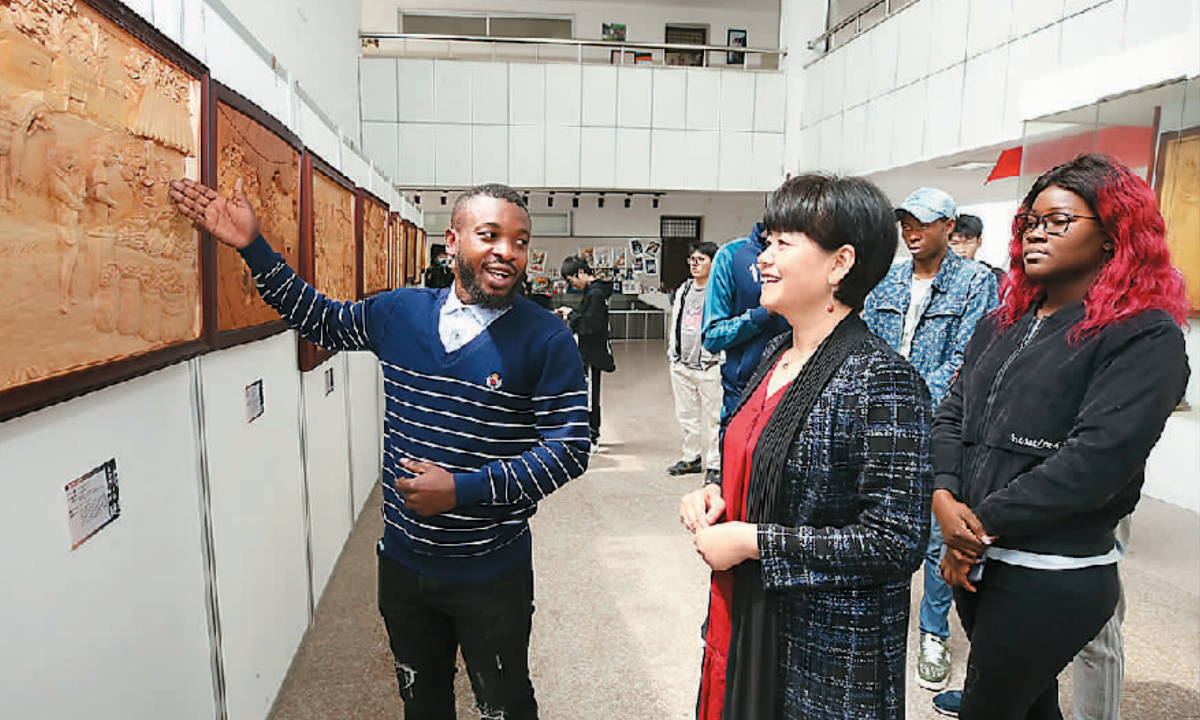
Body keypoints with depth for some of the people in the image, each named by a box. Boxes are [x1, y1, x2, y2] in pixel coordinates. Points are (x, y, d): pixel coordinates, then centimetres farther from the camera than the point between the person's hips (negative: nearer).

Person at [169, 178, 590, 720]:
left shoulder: (545, 340, -16)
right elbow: (319, 319, 14)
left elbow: (569, 449, -17)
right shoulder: (399, 313, -3)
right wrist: (253, 247, 7)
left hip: (492, 577, -4)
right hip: (402, 563, 4)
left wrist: (463, 489, -22)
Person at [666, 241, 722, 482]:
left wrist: (718, 360, -14)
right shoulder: (683, 290, 14)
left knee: (711, 417, 0)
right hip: (682, 364, 7)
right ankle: (691, 458, 29)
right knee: (686, 415, 15)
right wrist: (673, 353, 16)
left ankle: (714, 465, 11)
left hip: (709, 366, -7)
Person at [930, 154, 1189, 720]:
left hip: (1054, 580, -6)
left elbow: (1096, 458, -22)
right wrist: (944, 498, -12)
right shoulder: (1003, 325, 10)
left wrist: (984, 523, -17)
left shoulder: (1146, 337, -12)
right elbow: (951, 414, 5)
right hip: (976, 561, 6)